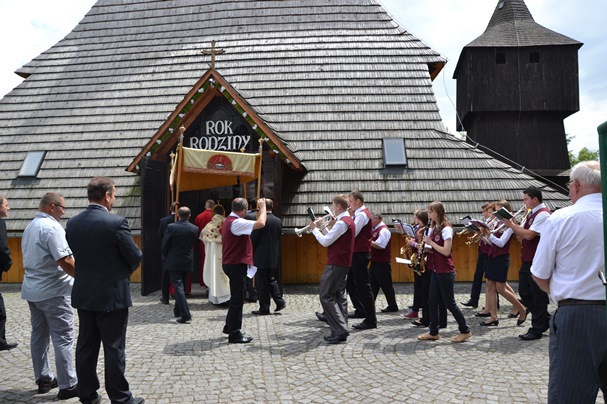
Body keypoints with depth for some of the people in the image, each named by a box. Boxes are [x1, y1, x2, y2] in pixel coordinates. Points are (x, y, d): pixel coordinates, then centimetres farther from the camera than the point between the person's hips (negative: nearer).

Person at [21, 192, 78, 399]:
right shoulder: (52, 227, -18)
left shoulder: (30, 227, 13)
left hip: (32, 289, 10)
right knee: (63, 337, -3)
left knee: (39, 335, 15)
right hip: (53, 290, -9)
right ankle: (68, 385, 1)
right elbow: (65, 260, -24)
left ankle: (43, 379, 24)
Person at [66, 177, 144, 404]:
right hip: (112, 295, -6)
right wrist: (123, 272, 9)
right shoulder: (116, 222, -18)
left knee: (86, 345, 14)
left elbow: (76, 255, 9)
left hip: (84, 294, 6)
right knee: (114, 348, 2)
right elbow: (135, 257, -11)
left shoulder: (72, 223, 1)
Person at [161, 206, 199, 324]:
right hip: (188, 262, 4)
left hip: (173, 262, -4)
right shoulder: (195, 229, -4)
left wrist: (165, 257, 11)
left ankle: (185, 315, -10)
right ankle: (178, 311, 30)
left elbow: (164, 245, -6)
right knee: (181, 286, 19)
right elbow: (194, 244, 5)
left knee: (178, 287, -3)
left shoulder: (171, 227, -13)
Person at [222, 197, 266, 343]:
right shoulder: (236, 223, -22)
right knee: (237, 299, -2)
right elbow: (260, 223, -28)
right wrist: (262, 207, -15)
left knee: (237, 297, 21)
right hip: (236, 265, -11)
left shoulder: (230, 220, 12)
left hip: (233, 264, 11)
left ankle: (230, 326, 32)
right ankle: (234, 334, 6)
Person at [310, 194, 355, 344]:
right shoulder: (349, 221, 15)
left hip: (335, 264, -10)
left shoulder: (342, 222, -17)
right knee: (339, 295, 12)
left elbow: (325, 242, -16)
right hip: (343, 263, 10)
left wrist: (315, 229, -3)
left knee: (326, 296, -7)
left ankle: (340, 330, -10)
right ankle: (341, 331, 15)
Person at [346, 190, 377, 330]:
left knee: (363, 287, -7)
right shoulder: (360, 213, 16)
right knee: (350, 284, 20)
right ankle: (360, 311, 31)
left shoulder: (362, 214, -15)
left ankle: (371, 320, -2)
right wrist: (349, 216, 3)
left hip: (360, 254, -11)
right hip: (357, 253, 11)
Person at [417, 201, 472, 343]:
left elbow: (446, 251, -22)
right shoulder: (433, 228, 11)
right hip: (436, 270, 8)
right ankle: (433, 332, 16)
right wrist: (426, 247, -3)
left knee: (449, 303, 0)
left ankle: (465, 331, 14)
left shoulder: (446, 229, -14)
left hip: (446, 271, -8)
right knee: (432, 302, 8)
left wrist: (430, 242, -17)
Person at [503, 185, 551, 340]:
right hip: (527, 260, 10)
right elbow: (522, 233, 15)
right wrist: (511, 224, -1)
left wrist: (511, 225, -14)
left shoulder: (543, 214, -15)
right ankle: (545, 320, 28)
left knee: (537, 295, 0)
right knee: (524, 292, 14)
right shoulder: (532, 214, 15)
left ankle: (537, 329, 9)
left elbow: (529, 235, -23)